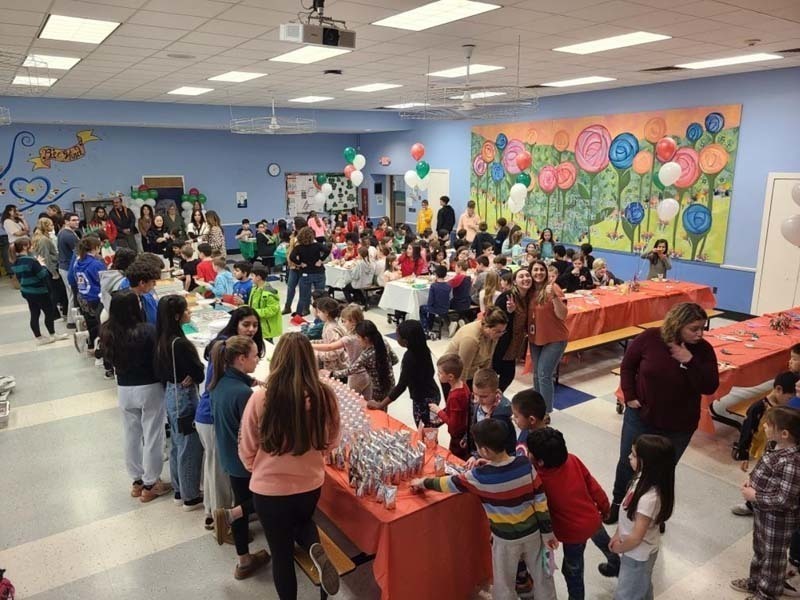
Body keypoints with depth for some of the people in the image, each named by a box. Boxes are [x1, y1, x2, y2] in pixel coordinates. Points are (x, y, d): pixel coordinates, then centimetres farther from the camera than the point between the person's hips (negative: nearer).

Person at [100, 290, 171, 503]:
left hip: (124, 389, 5)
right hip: (149, 388, -5)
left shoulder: (107, 332, -6)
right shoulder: (147, 330, -21)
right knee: (152, 436, 8)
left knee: (131, 436, 18)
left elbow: (110, 360, 6)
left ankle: (137, 481, 31)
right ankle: (150, 484, 19)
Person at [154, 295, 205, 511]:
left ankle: (179, 490, 33)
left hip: (170, 394, 9)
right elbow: (200, 373, -21)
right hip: (184, 397, -9)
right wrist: (191, 377, -2)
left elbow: (160, 371, 11)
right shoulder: (180, 343, -25)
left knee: (176, 444, 20)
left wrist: (173, 381, 6)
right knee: (190, 446, 4)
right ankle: (191, 497, 17)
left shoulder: (162, 340, 1)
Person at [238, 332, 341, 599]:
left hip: (269, 490, -2)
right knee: (302, 522, 33)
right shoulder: (324, 396, -17)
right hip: (311, 485, 2)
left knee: (282, 552, 20)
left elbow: (246, 451, -7)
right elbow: (331, 441, 1)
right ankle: (314, 546, 5)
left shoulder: (261, 398, -22)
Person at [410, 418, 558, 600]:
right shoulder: (526, 465, -15)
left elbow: (450, 483, -10)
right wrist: (548, 532, 3)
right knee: (542, 575, 25)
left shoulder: (480, 477, -24)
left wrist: (423, 483, 6)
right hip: (532, 530, 4)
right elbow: (541, 501, -8)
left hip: (505, 538, -3)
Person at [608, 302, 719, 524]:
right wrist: (629, 396, -8)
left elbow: (710, 387, -18)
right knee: (627, 463, 15)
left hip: (679, 425, 0)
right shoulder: (650, 338, -15)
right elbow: (627, 366, -2)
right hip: (641, 416, 0)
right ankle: (618, 502, 40)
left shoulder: (703, 350, -13)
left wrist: (690, 361, -28)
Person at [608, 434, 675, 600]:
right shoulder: (644, 479, -14)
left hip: (638, 554, -7)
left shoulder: (648, 499, -39)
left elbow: (636, 537, -28)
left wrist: (618, 548, -11)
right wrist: (617, 534, 4)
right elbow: (627, 511, 2)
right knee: (642, 586, 31)